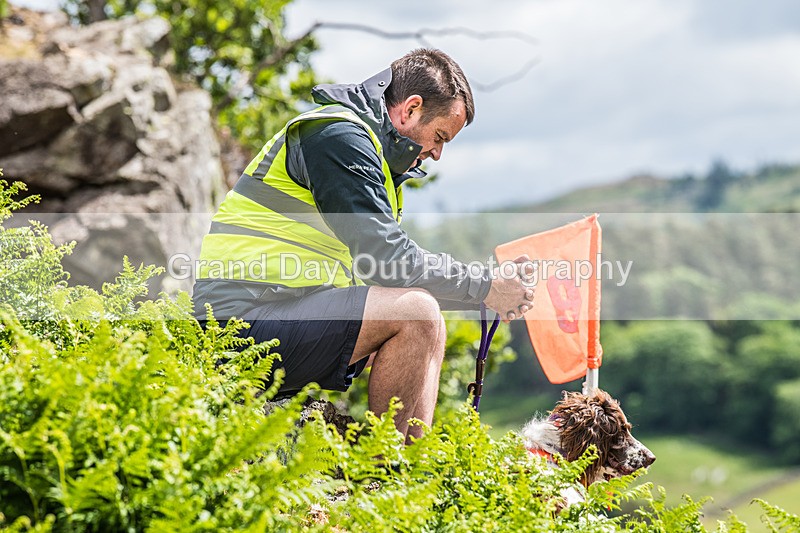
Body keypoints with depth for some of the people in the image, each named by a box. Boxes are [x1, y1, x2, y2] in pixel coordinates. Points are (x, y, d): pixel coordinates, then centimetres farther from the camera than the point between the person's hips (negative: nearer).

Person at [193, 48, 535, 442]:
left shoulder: (364, 142, 21)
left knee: (427, 327, 15)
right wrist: (484, 287, -9)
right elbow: (385, 258, -18)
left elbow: (380, 259, 20)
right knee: (416, 312, -21)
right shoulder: (338, 137, -11)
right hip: (245, 322, -11)